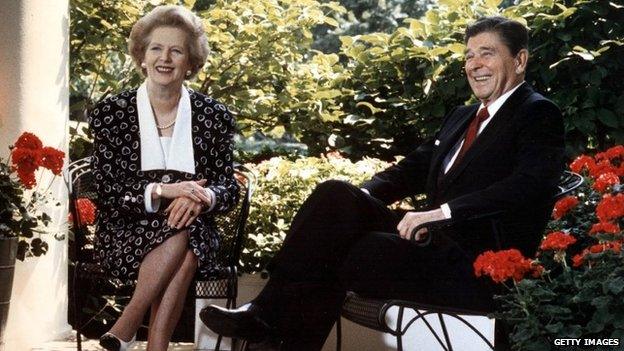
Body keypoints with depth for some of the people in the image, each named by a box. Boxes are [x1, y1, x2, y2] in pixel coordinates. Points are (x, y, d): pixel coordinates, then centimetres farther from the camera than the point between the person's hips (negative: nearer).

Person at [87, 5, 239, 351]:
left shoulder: (214, 116, 7)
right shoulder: (110, 113, 2)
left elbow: (228, 189, 5)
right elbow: (107, 192, -4)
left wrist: (201, 198, -19)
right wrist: (160, 191, -21)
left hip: (196, 236, 2)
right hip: (126, 232, -1)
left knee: (182, 238, -35)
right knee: (177, 236, -34)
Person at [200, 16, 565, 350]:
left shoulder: (539, 115, -2)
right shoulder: (462, 116, 25)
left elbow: (530, 185, -19)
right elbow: (415, 167, 22)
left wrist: (442, 211, -26)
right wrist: (361, 196, 2)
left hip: (480, 264, -8)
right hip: (436, 240, 8)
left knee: (337, 258, -26)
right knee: (335, 195, -13)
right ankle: (268, 312, -19)